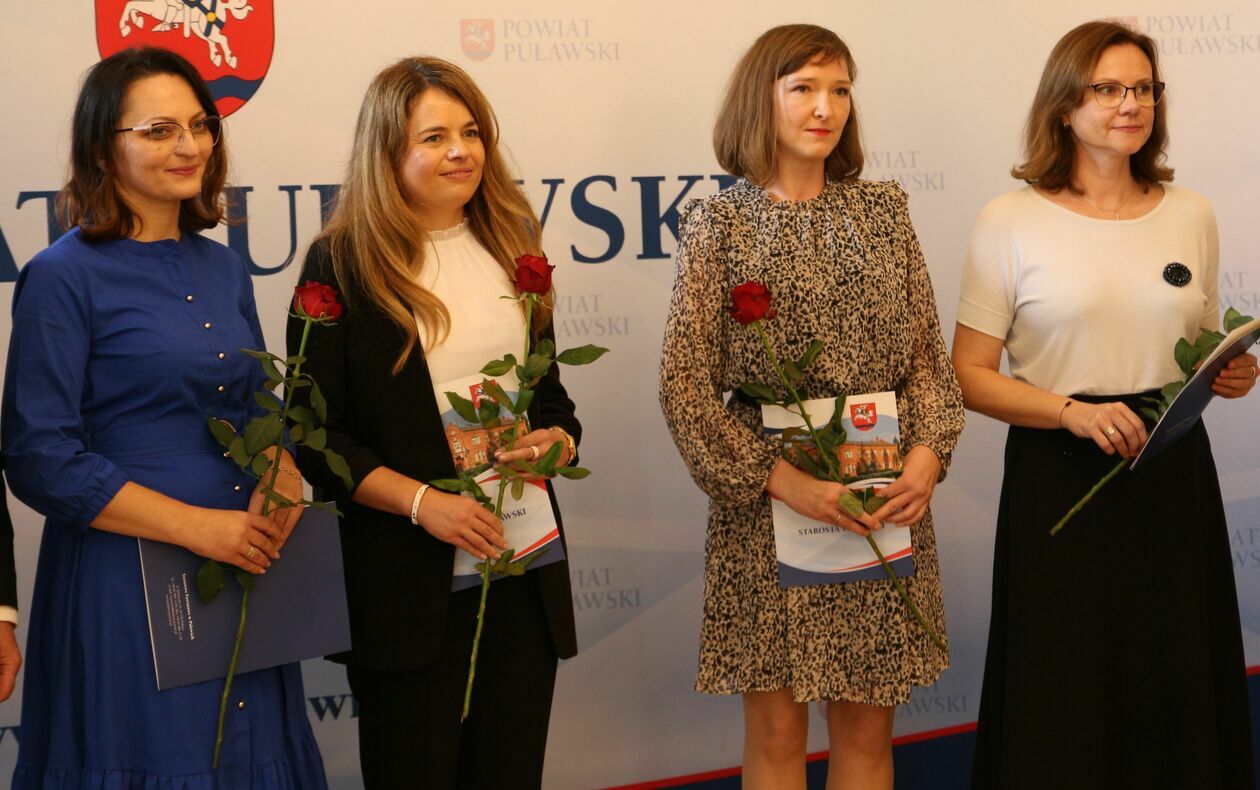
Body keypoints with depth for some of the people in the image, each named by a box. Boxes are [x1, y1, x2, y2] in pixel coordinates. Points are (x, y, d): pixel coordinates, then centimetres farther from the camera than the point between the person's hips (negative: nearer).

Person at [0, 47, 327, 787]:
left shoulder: (225, 268, 9)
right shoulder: (64, 276, -9)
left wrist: (281, 485, -5)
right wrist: (197, 526, -18)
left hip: (245, 569, 6)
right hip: (125, 577, -6)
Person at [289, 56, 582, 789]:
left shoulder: (513, 246, 10)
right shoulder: (343, 263, -5)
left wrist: (558, 440, -4)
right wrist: (423, 502, -18)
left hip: (522, 572, 5)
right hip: (406, 583, -4)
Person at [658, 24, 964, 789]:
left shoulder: (883, 210, 8)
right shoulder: (720, 222, -2)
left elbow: (928, 353, 8)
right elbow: (685, 383, -7)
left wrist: (928, 451, -9)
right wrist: (779, 476, -16)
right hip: (768, 506, -3)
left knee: (868, 724, 9)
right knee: (776, 727, 6)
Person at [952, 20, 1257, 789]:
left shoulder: (1192, 214, 8)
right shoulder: (1013, 221, -5)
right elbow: (971, 375, -6)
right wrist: (1071, 411, -21)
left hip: (1174, 472, 4)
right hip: (1058, 476, -3)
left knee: (1179, 686, 6)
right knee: (1063, 702, 2)